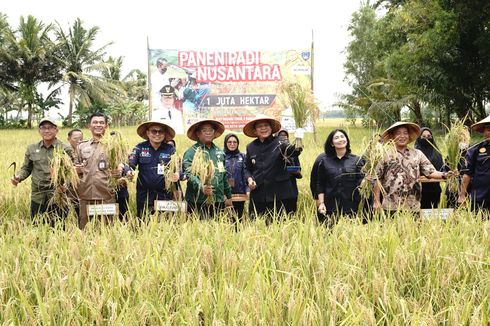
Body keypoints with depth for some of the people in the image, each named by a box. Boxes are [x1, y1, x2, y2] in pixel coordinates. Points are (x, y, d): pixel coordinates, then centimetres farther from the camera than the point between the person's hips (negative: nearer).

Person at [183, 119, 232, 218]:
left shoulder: (219, 151, 18)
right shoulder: (191, 152, -3)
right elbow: (189, 174, -16)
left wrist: (228, 196, 22)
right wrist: (201, 187, -32)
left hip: (218, 201, 5)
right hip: (199, 202, -5)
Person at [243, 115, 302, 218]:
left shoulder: (278, 143, -2)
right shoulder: (251, 147, 10)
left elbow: (290, 150, -22)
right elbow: (247, 168, 20)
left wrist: (297, 147, -45)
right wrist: (249, 179, -1)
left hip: (279, 194, -3)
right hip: (258, 195, 3)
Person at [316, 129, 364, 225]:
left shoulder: (356, 160, 6)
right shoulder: (325, 161, 9)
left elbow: (361, 182, 3)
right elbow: (320, 184, 9)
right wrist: (321, 203, 1)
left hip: (351, 207, -1)